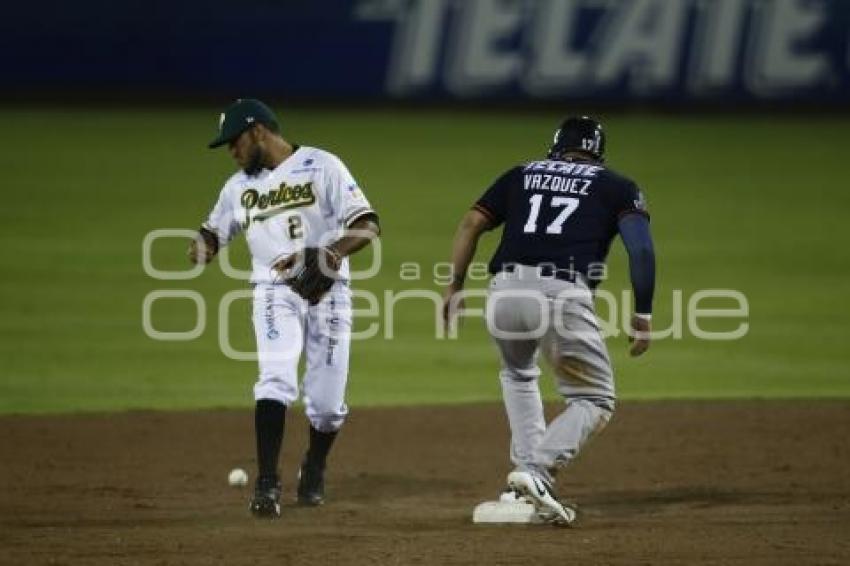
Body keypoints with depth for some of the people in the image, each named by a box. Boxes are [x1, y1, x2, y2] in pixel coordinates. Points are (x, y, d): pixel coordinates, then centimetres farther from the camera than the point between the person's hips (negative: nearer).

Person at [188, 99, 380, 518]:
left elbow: (367, 226, -8)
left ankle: (313, 471, 30)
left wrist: (325, 256, -24)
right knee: (276, 380, -21)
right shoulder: (239, 186, 13)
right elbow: (213, 233, 22)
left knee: (327, 401, 1)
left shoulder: (322, 167, -2)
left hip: (328, 293, -2)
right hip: (274, 291, 2)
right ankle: (266, 483, -23)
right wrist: (202, 247, -4)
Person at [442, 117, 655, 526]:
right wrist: (643, 315, 2)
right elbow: (641, 247, 2)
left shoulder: (521, 175, 26)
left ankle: (526, 469, 19)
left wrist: (455, 286, 13)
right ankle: (538, 472, -13)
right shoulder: (616, 187, 19)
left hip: (505, 292, 3)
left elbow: (471, 224, 13)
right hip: (564, 297, -3)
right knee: (594, 401, 11)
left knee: (518, 375, 33)